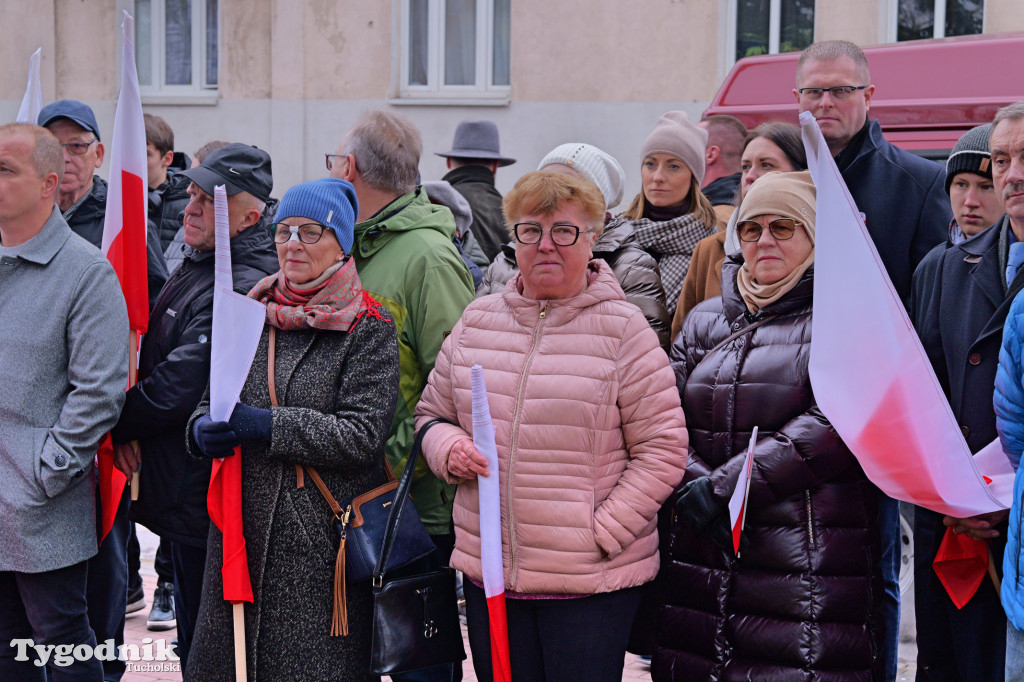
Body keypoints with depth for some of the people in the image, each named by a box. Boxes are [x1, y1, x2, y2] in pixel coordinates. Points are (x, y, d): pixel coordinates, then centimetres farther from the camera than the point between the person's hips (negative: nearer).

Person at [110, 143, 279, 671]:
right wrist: (128, 429, 1)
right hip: (184, 489, 10)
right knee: (196, 633, 21)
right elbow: (153, 356, 18)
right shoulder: (197, 264, 11)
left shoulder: (241, 288, -23)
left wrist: (115, 425, -7)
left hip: (203, 498, -10)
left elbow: (175, 390, -24)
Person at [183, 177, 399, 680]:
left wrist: (266, 426, -20)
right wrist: (203, 429, -7)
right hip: (243, 524, 5)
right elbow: (211, 400, 17)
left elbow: (363, 435, -15)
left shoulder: (368, 327, -6)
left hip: (322, 537, -5)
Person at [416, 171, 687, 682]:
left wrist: (602, 532, -12)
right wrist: (449, 450, -5)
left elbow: (663, 448, -6)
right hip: (488, 571, 4)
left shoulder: (622, 328, -4)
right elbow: (432, 412, 18)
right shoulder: (478, 320, 8)